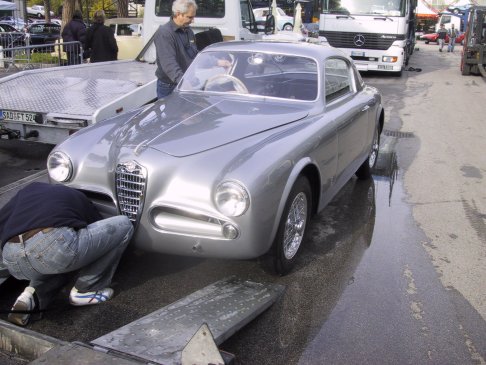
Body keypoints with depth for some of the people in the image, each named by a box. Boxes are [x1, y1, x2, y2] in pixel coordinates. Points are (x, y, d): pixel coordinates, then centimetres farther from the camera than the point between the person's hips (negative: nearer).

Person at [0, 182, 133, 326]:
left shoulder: (31, 188, 36)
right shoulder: (78, 197, 29)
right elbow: (98, 233, 38)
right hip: (56, 247, -5)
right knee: (123, 225, 15)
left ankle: (32, 295, 11)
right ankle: (85, 291, 15)